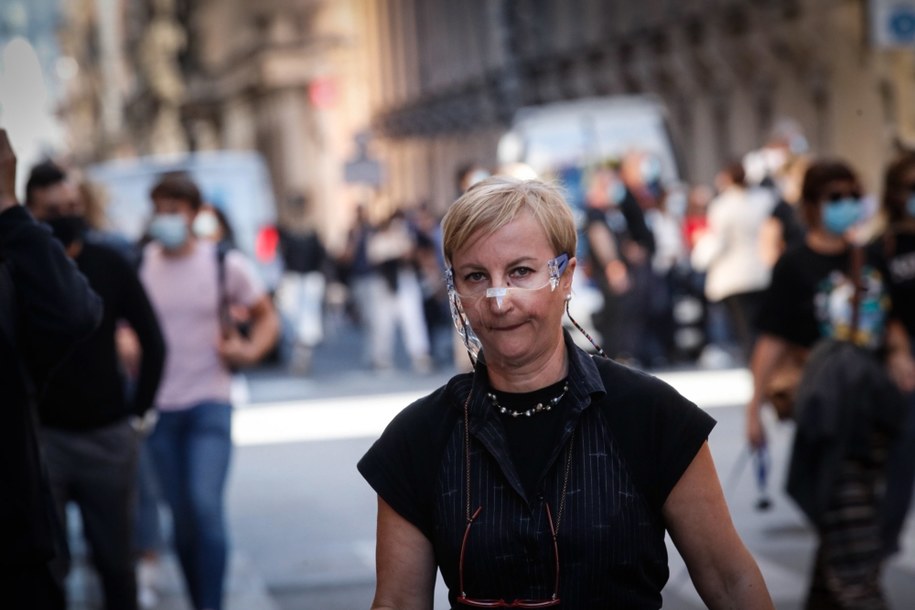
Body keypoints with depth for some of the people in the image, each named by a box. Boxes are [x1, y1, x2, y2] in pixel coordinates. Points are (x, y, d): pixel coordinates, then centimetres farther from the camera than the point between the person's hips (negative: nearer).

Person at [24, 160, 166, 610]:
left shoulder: (110, 265, 3)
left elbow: (152, 342, 10)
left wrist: (138, 412, 8)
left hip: (109, 434, 2)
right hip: (41, 437, -2)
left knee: (116, 561, 10)